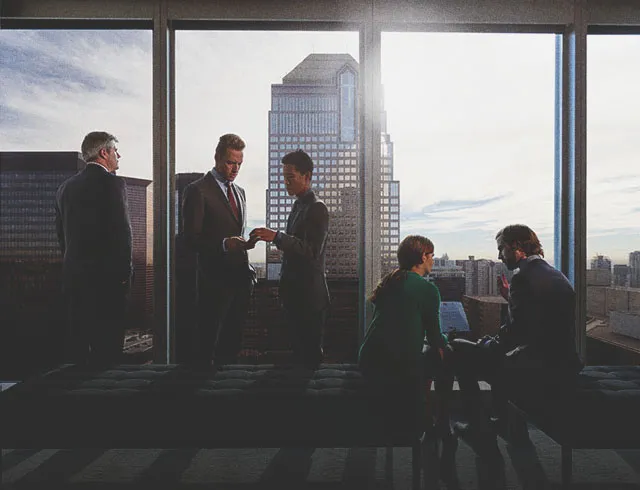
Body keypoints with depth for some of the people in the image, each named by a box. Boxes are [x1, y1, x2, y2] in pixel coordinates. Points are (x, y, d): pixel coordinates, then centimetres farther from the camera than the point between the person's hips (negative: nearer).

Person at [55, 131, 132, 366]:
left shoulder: (66, 186, 13)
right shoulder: (111, 182, -9)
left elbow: (61, 232, 16)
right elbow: (122, 230, -14)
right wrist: (125, 271, -7)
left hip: (72, 274, 7)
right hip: (106, 276, -7)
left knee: (75, 340, 14)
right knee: (106, 343, -1)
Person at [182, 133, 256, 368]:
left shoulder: (240, 192, 17)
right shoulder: (197, 190, -7)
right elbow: (190, 239, -12)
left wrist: (245, 243, 9)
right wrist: (224, 244, -23)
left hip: (241, 278, 7)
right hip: (215, 280, -7)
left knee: (232, 343, 14)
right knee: (206, 343, 3)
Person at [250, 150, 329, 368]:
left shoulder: (317, 208, -13)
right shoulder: (297, 205, 15)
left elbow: (312, 251, -23)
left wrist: (277, 237, -28)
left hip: (309, 293, -9)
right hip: (293, 290, 9)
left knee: (310, 352, -1)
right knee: (297, 347, 17)